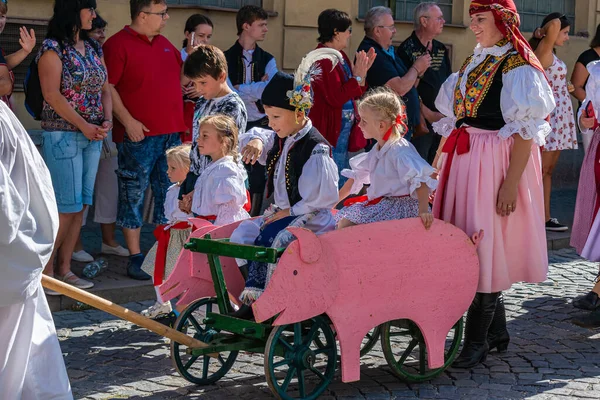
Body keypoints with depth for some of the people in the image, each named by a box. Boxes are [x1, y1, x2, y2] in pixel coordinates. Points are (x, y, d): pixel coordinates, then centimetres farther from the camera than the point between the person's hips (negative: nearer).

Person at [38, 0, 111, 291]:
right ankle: (45, 271, 2)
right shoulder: (53, 48, -8)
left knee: (80, 205, 6)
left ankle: (63, 269, 13)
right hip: (62, 135, -7)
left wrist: (107, 120, -3)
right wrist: (83, 125, -16)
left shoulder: (94, 49, 14)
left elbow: (105, 89, 14)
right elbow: (52, 94, -14)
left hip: (92, 137, 7)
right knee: (66, 206, -8)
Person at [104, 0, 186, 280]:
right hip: (138, 134, -7)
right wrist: (128, 121, -19)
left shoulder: (164, 44, 15)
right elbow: (107, 87, -14)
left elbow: (181, 77, 28)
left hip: (171, 133, 7)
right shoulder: (118, 44, -8)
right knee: (134, 196, -1)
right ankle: (135, 258, 5)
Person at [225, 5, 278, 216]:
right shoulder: (226, 59, -2)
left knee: (258, 177, 7)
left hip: (261, 125, 3)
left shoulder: (267, 60, 8)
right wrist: (256, 89, -13)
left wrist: (240, 88, -12)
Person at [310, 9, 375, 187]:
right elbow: (335, 98, -23)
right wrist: (357, 77, -15)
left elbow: (355, 95, 16)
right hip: (330, 132, -10)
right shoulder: (322, 59, -16)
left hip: (346, 130, 10)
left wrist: (363, 70, 5)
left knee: (343, 185, 16)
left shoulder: (341, 57, 12)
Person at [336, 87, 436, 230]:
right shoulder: (377, 150, 13)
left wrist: (423, 211, -39)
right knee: (343, 223, 1)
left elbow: (420, 181, -27)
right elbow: (357, 177, 21)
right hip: (379, 204, 9)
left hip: (399, 206, -9)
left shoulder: (399, 151, -18)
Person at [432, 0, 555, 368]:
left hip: (495, 162, -8)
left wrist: (511, 183, -20)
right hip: (465, 159, 8)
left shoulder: (518, 67, -10)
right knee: (469, 246, 10)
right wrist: (442, 160, 16)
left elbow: (526, 131, -15)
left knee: (485, 246, -6)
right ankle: (497, 331, 24)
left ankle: (477, 341, 2)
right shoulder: (476, 62, 15)